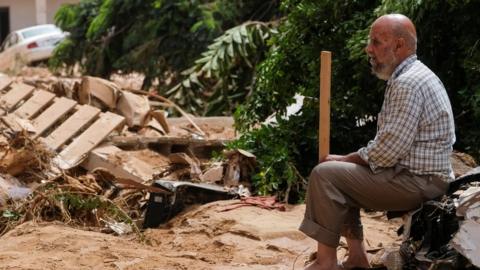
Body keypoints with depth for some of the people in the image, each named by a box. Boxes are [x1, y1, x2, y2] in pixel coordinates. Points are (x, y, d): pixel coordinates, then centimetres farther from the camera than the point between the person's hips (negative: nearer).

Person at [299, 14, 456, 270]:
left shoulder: (407, 84, -19)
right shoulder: (413, 76, 15)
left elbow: (388, 150, -23)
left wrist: (345, 159, -8)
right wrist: (347, 160, 9)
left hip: (417, 182, -11)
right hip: (421, 174, 11)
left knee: (325, 174, -13)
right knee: (343, 175, 21)